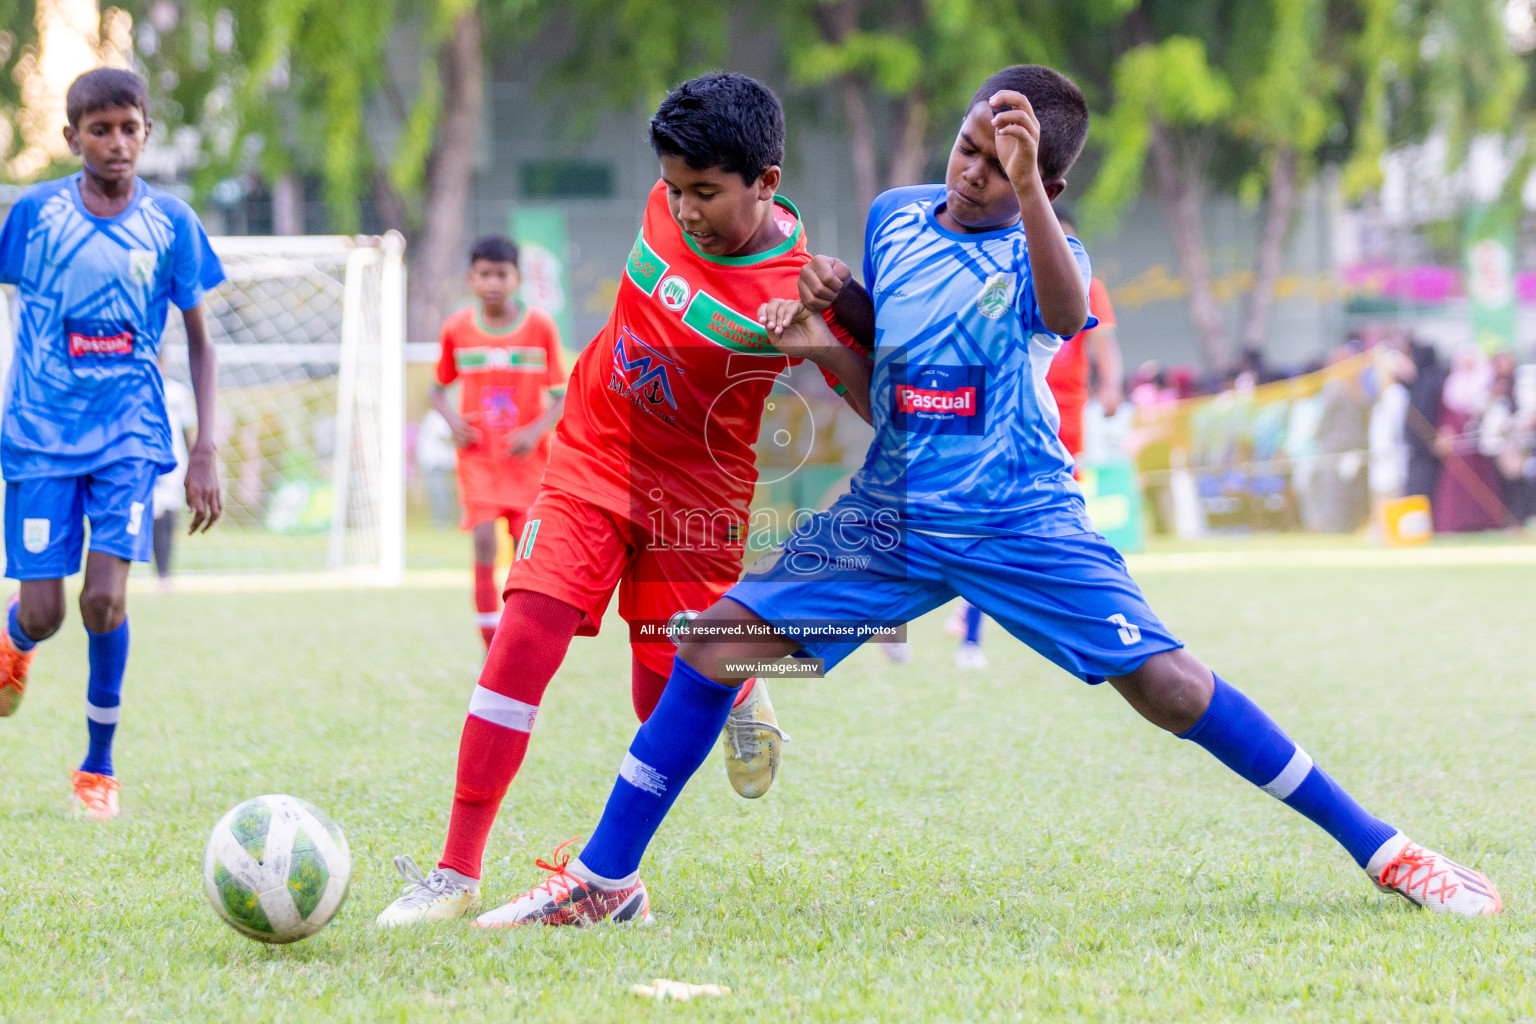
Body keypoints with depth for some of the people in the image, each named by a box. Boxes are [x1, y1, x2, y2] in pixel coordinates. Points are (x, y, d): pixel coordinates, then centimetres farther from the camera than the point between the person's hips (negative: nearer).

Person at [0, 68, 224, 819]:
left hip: (129, 433, 0)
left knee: (105, 597, -15)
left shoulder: (170, 223, 1)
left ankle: (99, 767, 4)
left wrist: (205, 452, 2)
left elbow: (197, 340, 8)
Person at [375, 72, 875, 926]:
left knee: (668, 705, 2)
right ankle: (458, 871, -12)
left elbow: (885, 409, -23)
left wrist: (834, 342, -37)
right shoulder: (668, 206, -8)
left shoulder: (801, 289, -21)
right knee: (525, 639, -14)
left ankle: (736, 690, 42)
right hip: (593, 462, 3)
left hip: (694, 496, -2)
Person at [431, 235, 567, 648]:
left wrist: (537, 431, -18)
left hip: (528, 456, 0)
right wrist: (452, 419, -9)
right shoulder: (457, 328, 0)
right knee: (484, 542, -14)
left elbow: (560, 397, -1)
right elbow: (438, 388, 12)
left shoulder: (540, 325, -4)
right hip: (478, 455, 0)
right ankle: (491, 652, -9)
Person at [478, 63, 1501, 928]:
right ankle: (603, 880, 3)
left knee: (1168, 683, -14)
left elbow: (1065, 312, -31)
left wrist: (1027, 187, -45)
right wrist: (818, 334, -5)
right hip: (890, 518, 4)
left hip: (1020, 524, -4)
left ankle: (1380, 848, -4)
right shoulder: (892, 217, 8)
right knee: (716, 641, -6)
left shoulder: (1042, 249, -6)